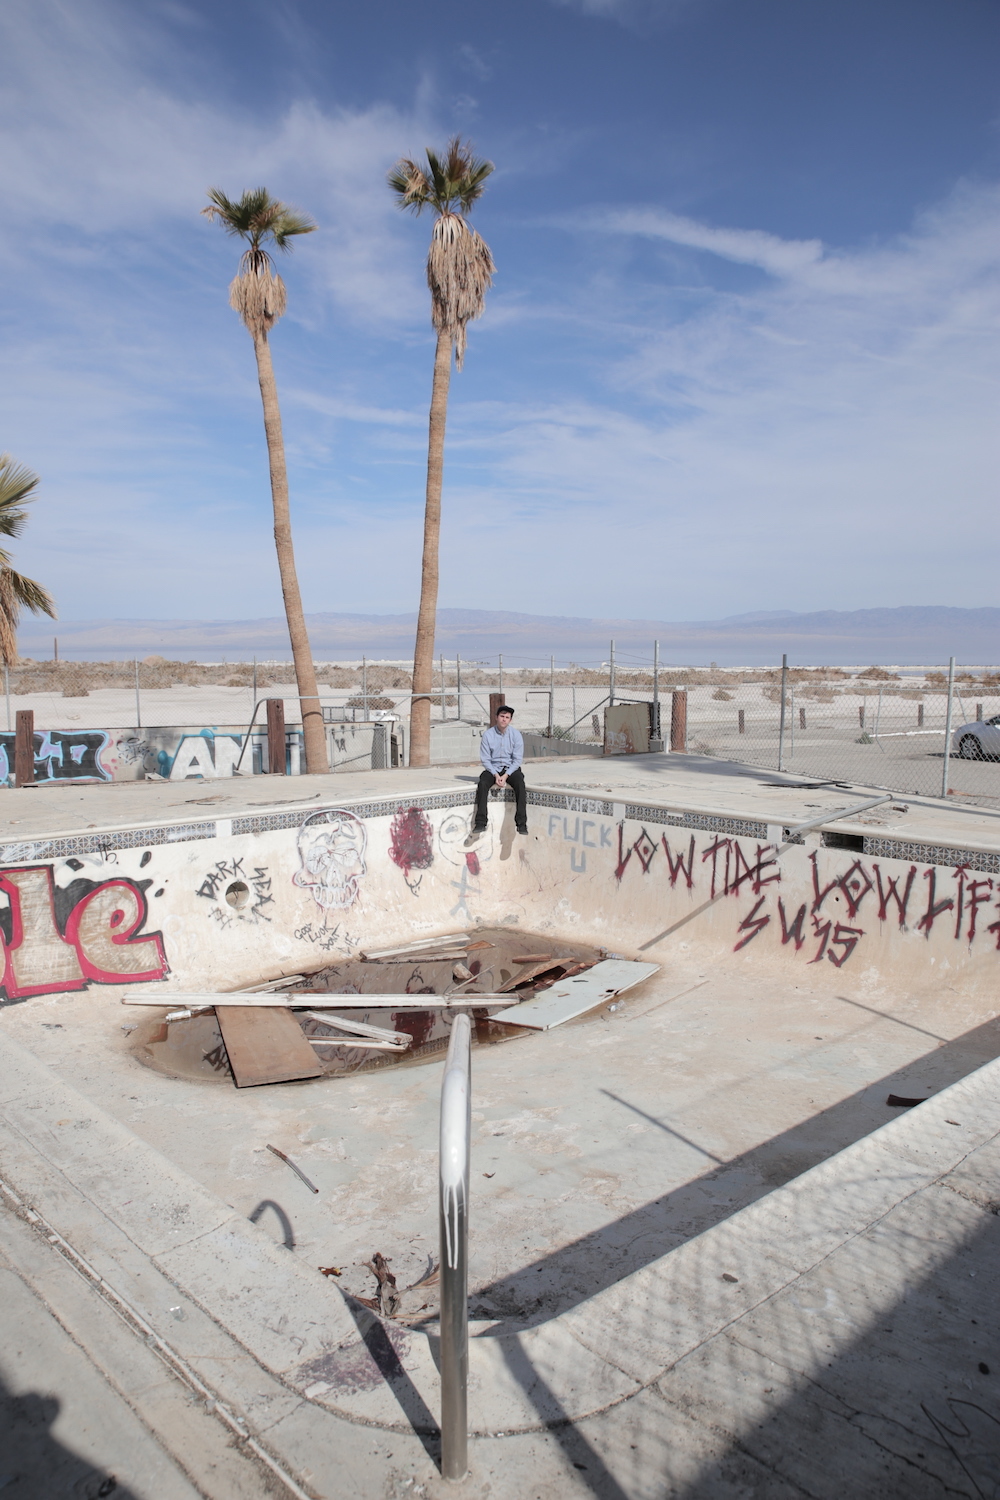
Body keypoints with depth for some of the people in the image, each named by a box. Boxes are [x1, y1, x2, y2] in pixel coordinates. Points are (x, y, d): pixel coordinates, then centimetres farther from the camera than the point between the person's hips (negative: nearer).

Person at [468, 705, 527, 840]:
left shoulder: (515, 735, -4)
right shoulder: (488, 734, -4)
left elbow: (517, 759, -5)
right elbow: (485, 759, -3)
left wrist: (506, 775, -18)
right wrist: (496, 775, -17)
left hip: (511, 768, 0)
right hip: (493, 768, 0)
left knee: (520, 784, -30)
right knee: (482, 783, -29)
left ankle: (521, 824, -31)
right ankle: (481, 823, -30)